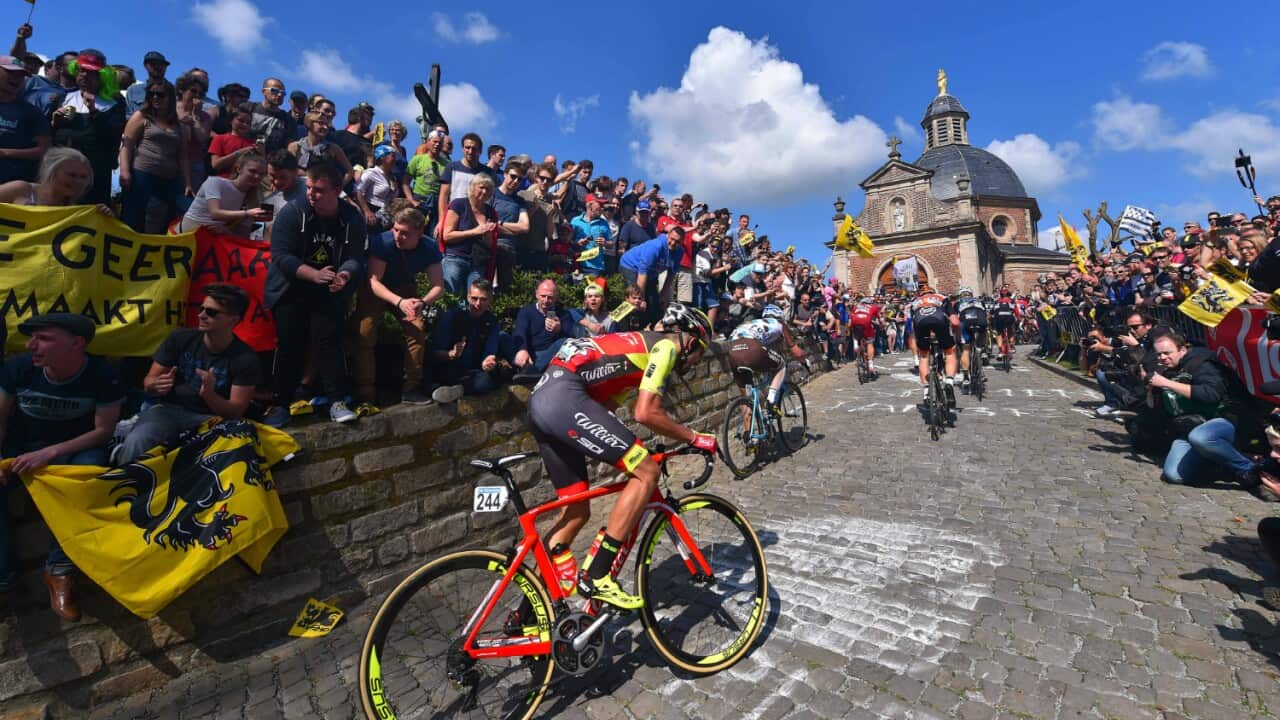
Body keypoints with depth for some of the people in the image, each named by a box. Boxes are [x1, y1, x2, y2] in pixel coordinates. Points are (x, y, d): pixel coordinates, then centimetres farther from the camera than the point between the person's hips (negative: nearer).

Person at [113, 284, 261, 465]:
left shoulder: (246, 358, -10)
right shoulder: (180, 337, -1)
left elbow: (235, 413, -10)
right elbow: (148, 382, 6)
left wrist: (209, 395, -31)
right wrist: (156, 386, -20)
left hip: (208, 418, -1)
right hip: (168, 409, 2)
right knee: (135, 443, -33)